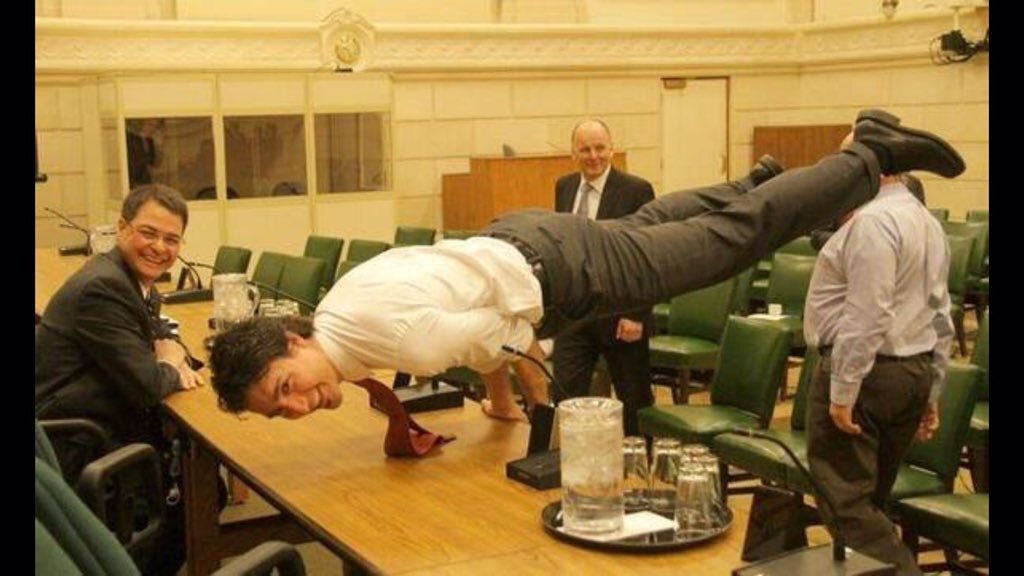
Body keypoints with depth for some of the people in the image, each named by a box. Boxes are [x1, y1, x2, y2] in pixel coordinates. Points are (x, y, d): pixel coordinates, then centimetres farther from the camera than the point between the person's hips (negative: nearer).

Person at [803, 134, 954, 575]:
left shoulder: (873, 220, -15)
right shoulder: (928, 223, 17)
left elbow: (867, 316, -23)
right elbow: (941, 318, 18)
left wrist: (842, 390, -21)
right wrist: (931, 393, 21)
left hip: (864, 369, -10)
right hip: (915, 371, 10)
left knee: (846, 503, -6)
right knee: (871, 500, 16)